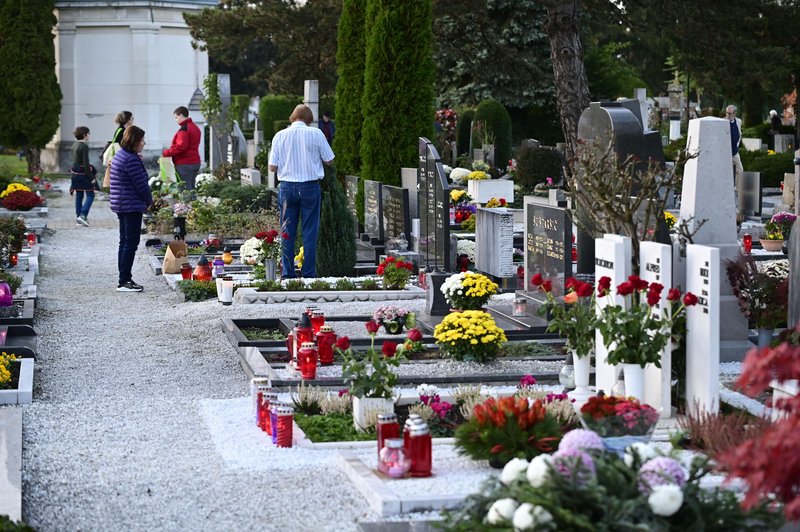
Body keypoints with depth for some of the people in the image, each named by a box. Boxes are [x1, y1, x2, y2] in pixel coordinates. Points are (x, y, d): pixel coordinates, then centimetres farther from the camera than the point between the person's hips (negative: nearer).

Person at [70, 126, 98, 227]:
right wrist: (91, 177, -17)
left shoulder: (74, 145, 9)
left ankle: (78, 219, 15)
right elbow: (86, 163, -20)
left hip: (75, 172, 8)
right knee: (90, 195, -1)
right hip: (84, 173, -8)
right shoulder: (84, 147, -17)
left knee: (79, 196, 13)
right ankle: (83, 215, -14)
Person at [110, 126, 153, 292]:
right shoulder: (132, 160, -19)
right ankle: (124, 281, -7)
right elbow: (141, 185, -15)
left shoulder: (120, 156, 14)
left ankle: (124, 279, 19)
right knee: (131, 243, -7)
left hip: (121, 206, 11)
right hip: (132, 207, -11)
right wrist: (149, 201, -1)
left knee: (124, 242, 14)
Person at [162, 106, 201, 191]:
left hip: (185, 164, -10)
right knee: (191, 189, 13)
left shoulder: (184, 129, -14)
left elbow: (181, 146, -23)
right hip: (195, 162, 10)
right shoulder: (195, 128, 16)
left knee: (185, 190, -9)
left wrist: (166, 153, -12)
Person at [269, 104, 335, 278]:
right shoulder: (316, 134, -4)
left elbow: (272, 167, 0)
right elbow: (329, 160, 3)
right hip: (310, 186, -1)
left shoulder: (280, 135, 1)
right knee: (310, 231, 4)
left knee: (287, 232, 8)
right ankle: (308, 273, 4)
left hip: (287, 187, 1)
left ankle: (287, 273, 8)